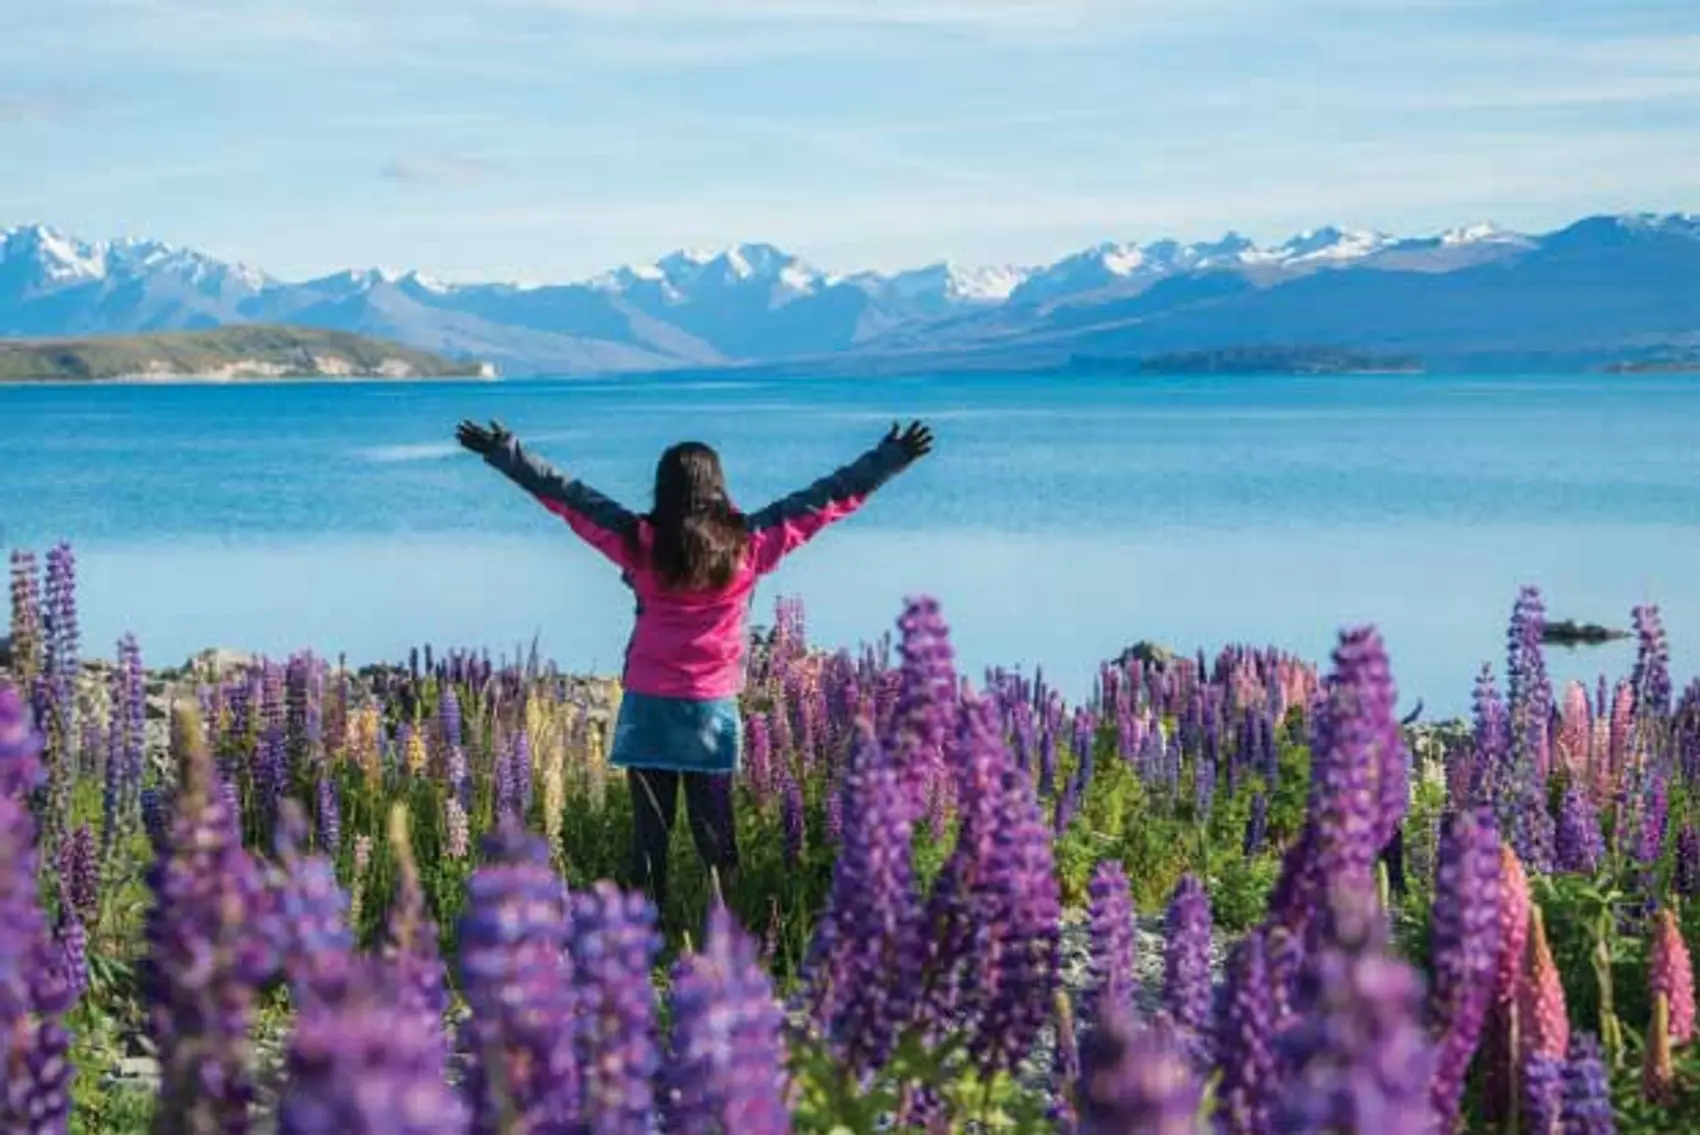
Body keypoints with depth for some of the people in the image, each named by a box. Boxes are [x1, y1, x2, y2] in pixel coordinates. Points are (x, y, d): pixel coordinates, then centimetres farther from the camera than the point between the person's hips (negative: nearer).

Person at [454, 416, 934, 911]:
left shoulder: (641, 542, -6)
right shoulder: (748, 544, -4)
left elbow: (568, 495, 0)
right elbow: (824, 500, 2)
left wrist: (503, 451, 7)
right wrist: (890, 460, 10)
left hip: (648, 708, 0)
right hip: (714, 711, 1)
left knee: (650, 828, 5)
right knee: (714, 828, 8)